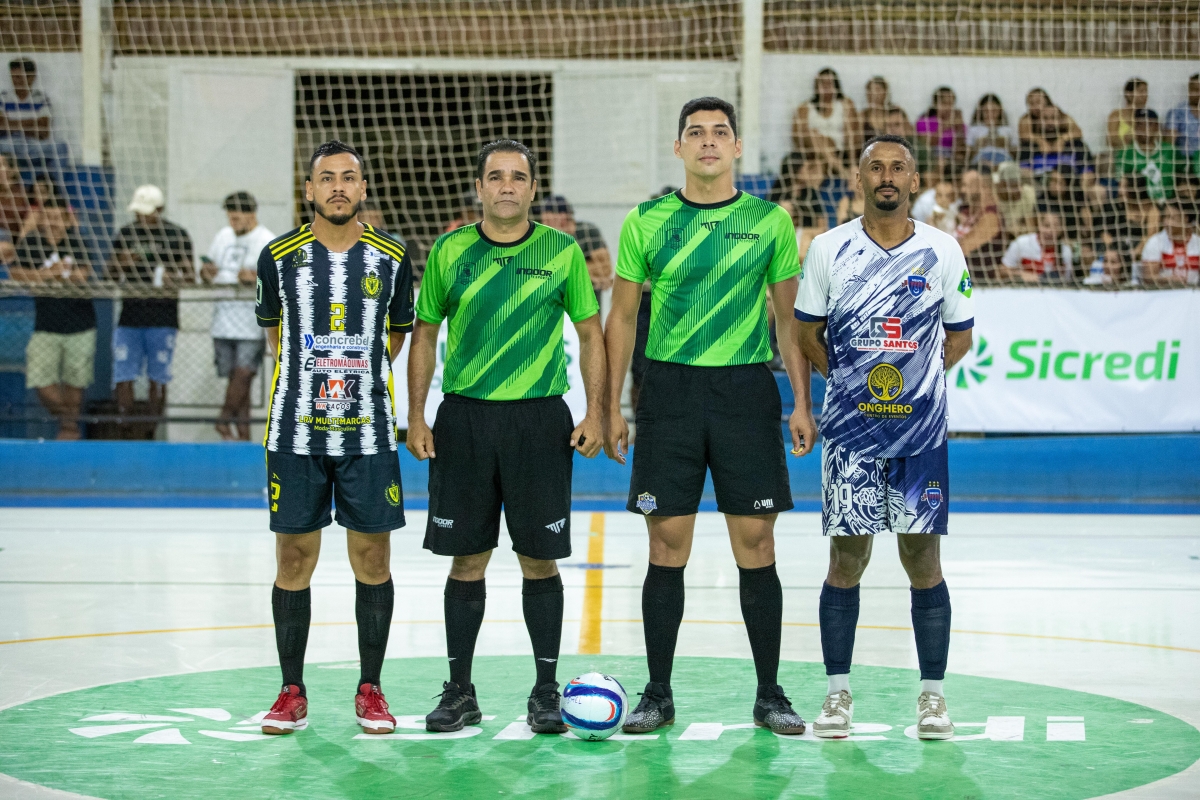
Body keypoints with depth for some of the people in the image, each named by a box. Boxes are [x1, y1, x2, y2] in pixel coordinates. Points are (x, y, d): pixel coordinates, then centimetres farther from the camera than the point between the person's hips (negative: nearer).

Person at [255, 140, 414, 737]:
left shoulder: (391, 255, 3)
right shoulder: (279, 256, 2)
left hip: (368, 431, 0)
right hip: (295, 431, 0)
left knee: (372, 558, 1)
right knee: (293, 558, 1)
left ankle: (370, 690, 12)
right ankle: (292, 693, 10)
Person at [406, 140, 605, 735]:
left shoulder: (563, 251, 2)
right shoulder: (450, 251, 4)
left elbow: (590, 333, 7)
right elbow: (425, 334, 10)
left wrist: (595, 412, -3)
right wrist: (416, 416, 2)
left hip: (540, 418, -1)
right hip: (464, 417, 1)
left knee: (539, 559, 1)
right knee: (467, 557, 4)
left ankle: (546, 691, 11)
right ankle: (459, 692, 12)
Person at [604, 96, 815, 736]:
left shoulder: (769, 221, 5)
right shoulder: (647, 222, 5)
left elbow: (790, 319, 8)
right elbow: (622, 318, 8)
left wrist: (802, 403, 0)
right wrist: (611, 408, 3)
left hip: (746, 389, 0)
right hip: (669, 389, 0)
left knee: (756, 545, 0)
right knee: (667, 545, 1)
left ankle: (769, 694, 10)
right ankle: (658, 694, 10)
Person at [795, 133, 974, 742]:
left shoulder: (943, 252, 2)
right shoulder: (829, 250, 1)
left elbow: (959, 337, 11)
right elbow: (808, 332, 11)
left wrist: (912, 379, 2)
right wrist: (854, 382, 3)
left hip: (921, 429, 0)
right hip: (850, 429, 0)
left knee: (923, 560, 1)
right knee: (847, 558, 1)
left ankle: (932, 694, 10)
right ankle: (838, 692, 11)